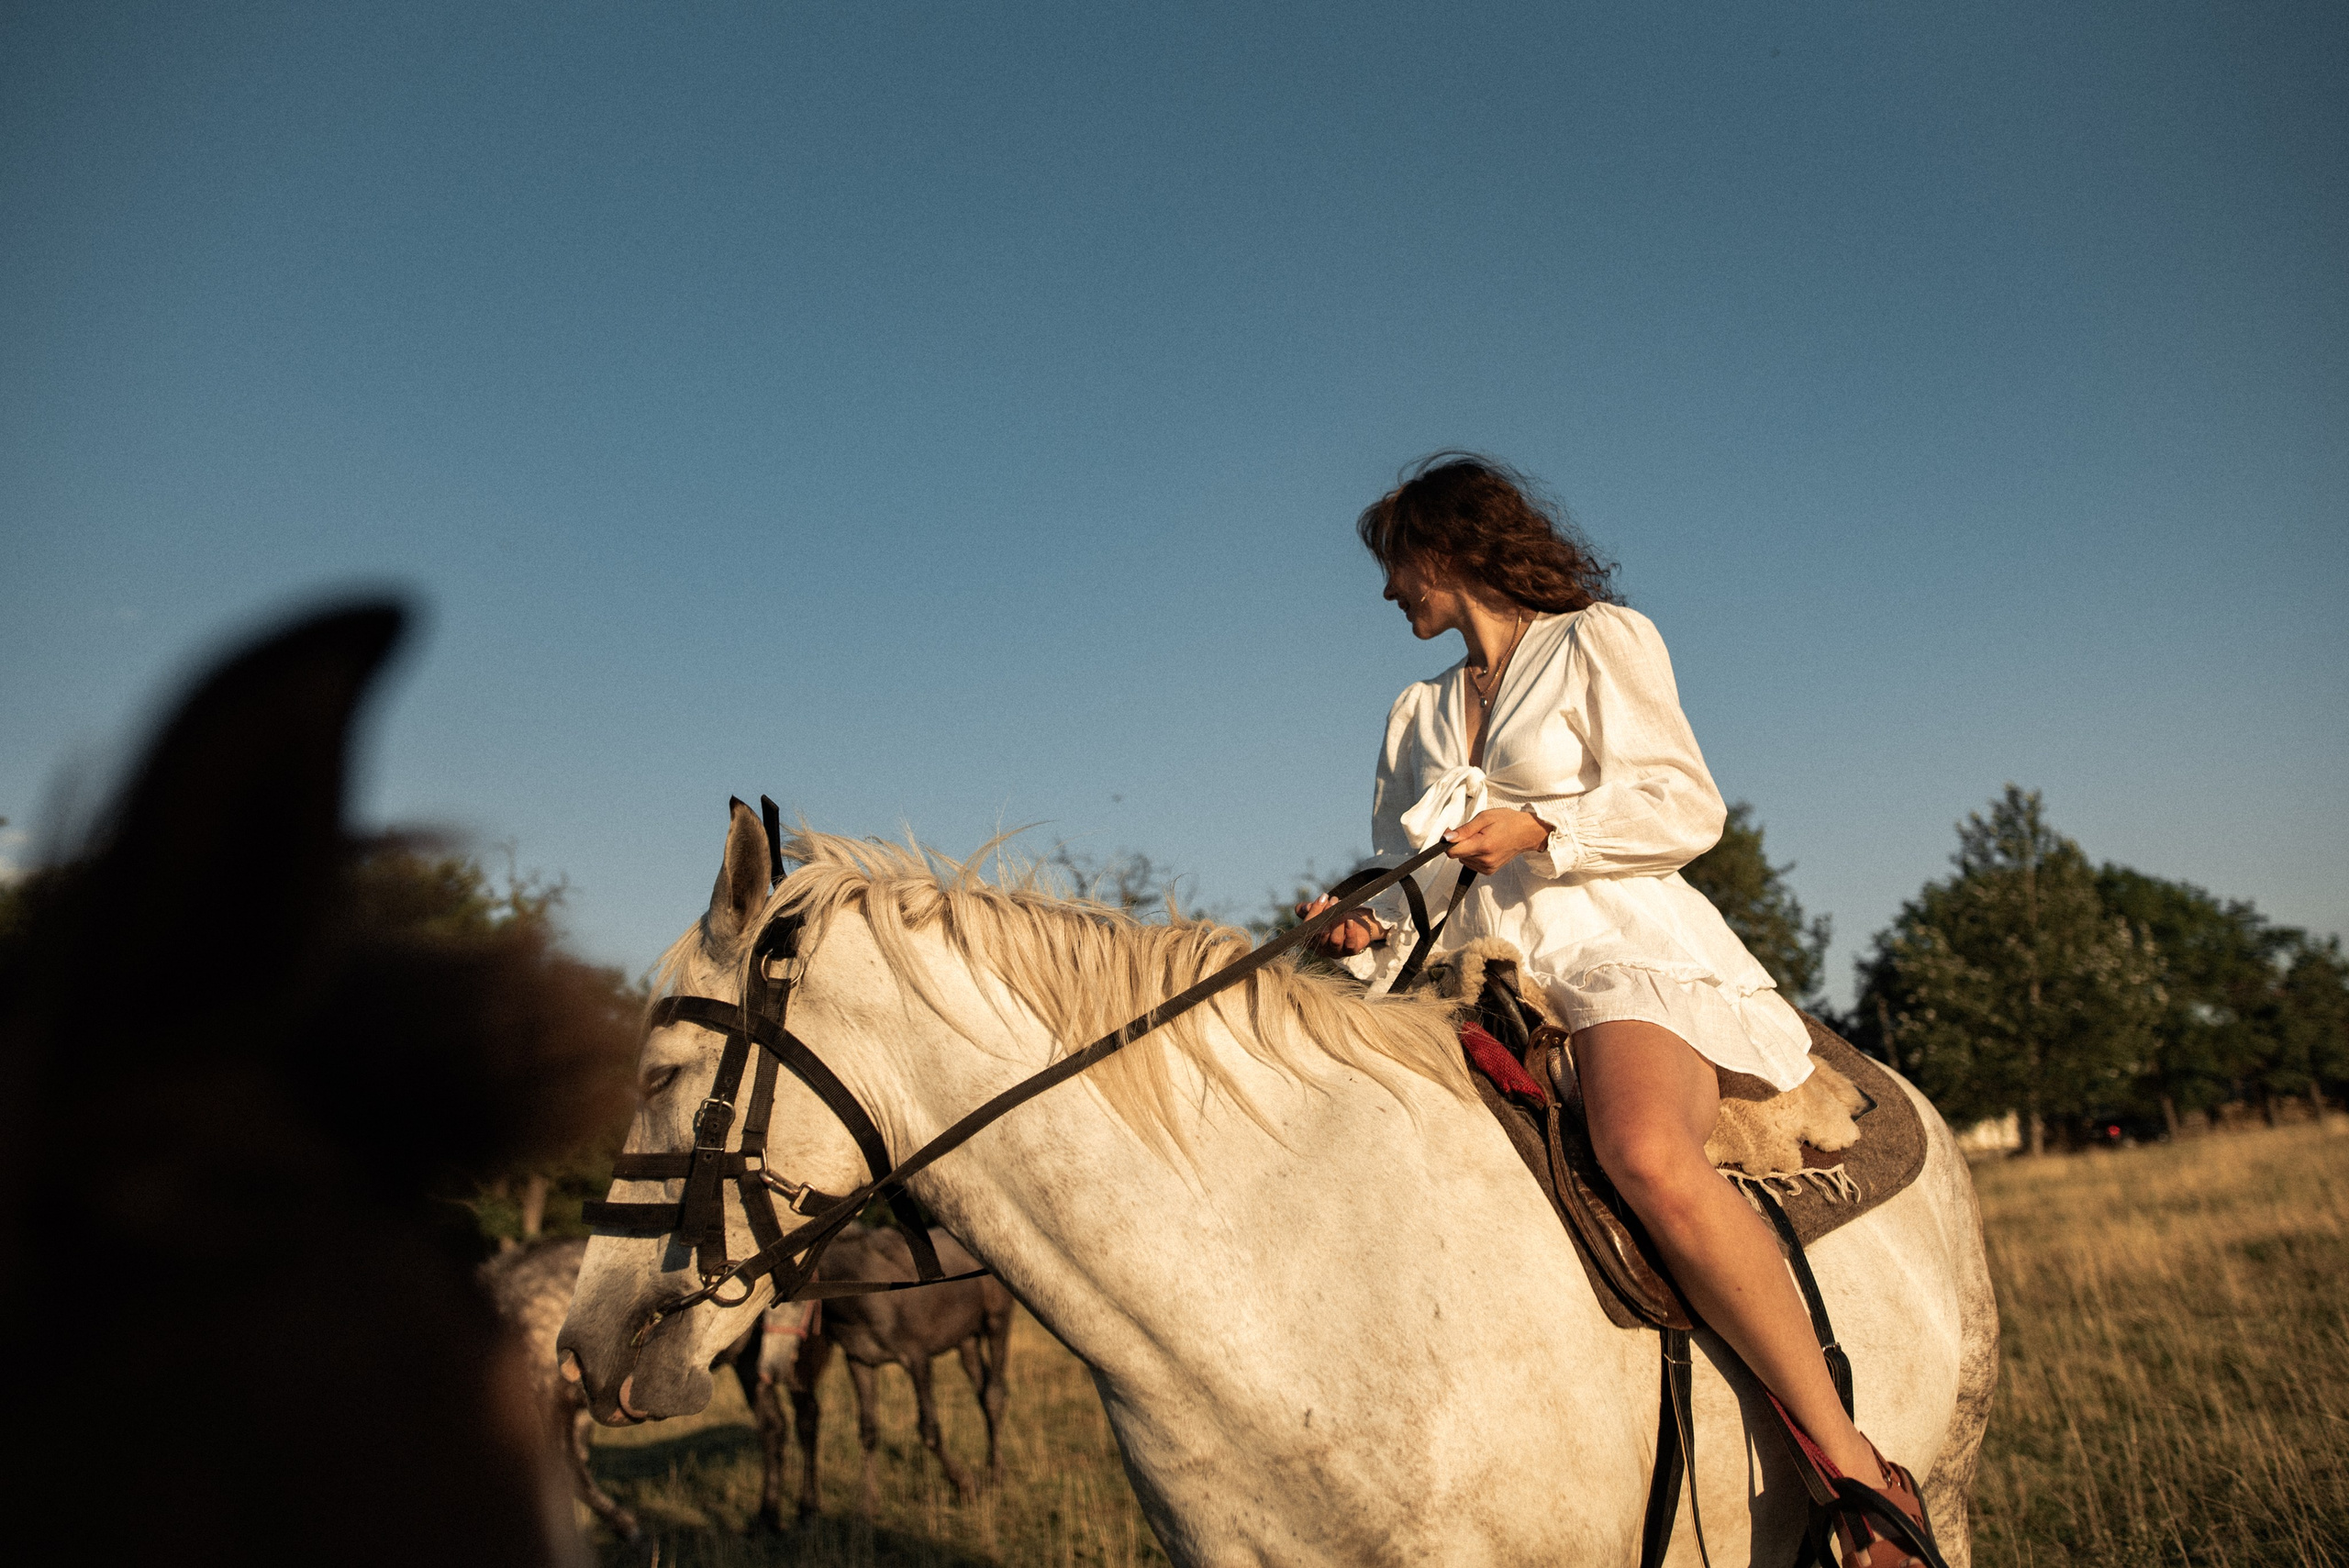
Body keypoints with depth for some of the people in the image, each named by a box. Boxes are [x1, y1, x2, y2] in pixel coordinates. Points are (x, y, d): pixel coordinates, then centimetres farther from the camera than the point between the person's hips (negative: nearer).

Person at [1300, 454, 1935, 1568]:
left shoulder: (1599, 640, 11)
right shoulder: (1416, 716, 26)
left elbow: (1685, 808, 1)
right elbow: (1416, 890, 22)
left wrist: (1537, 830, -12)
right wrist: (1366, 936, 0)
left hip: (1628, 953, -6)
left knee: (1650, 1160, -37)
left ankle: (1855, 1466, -23)